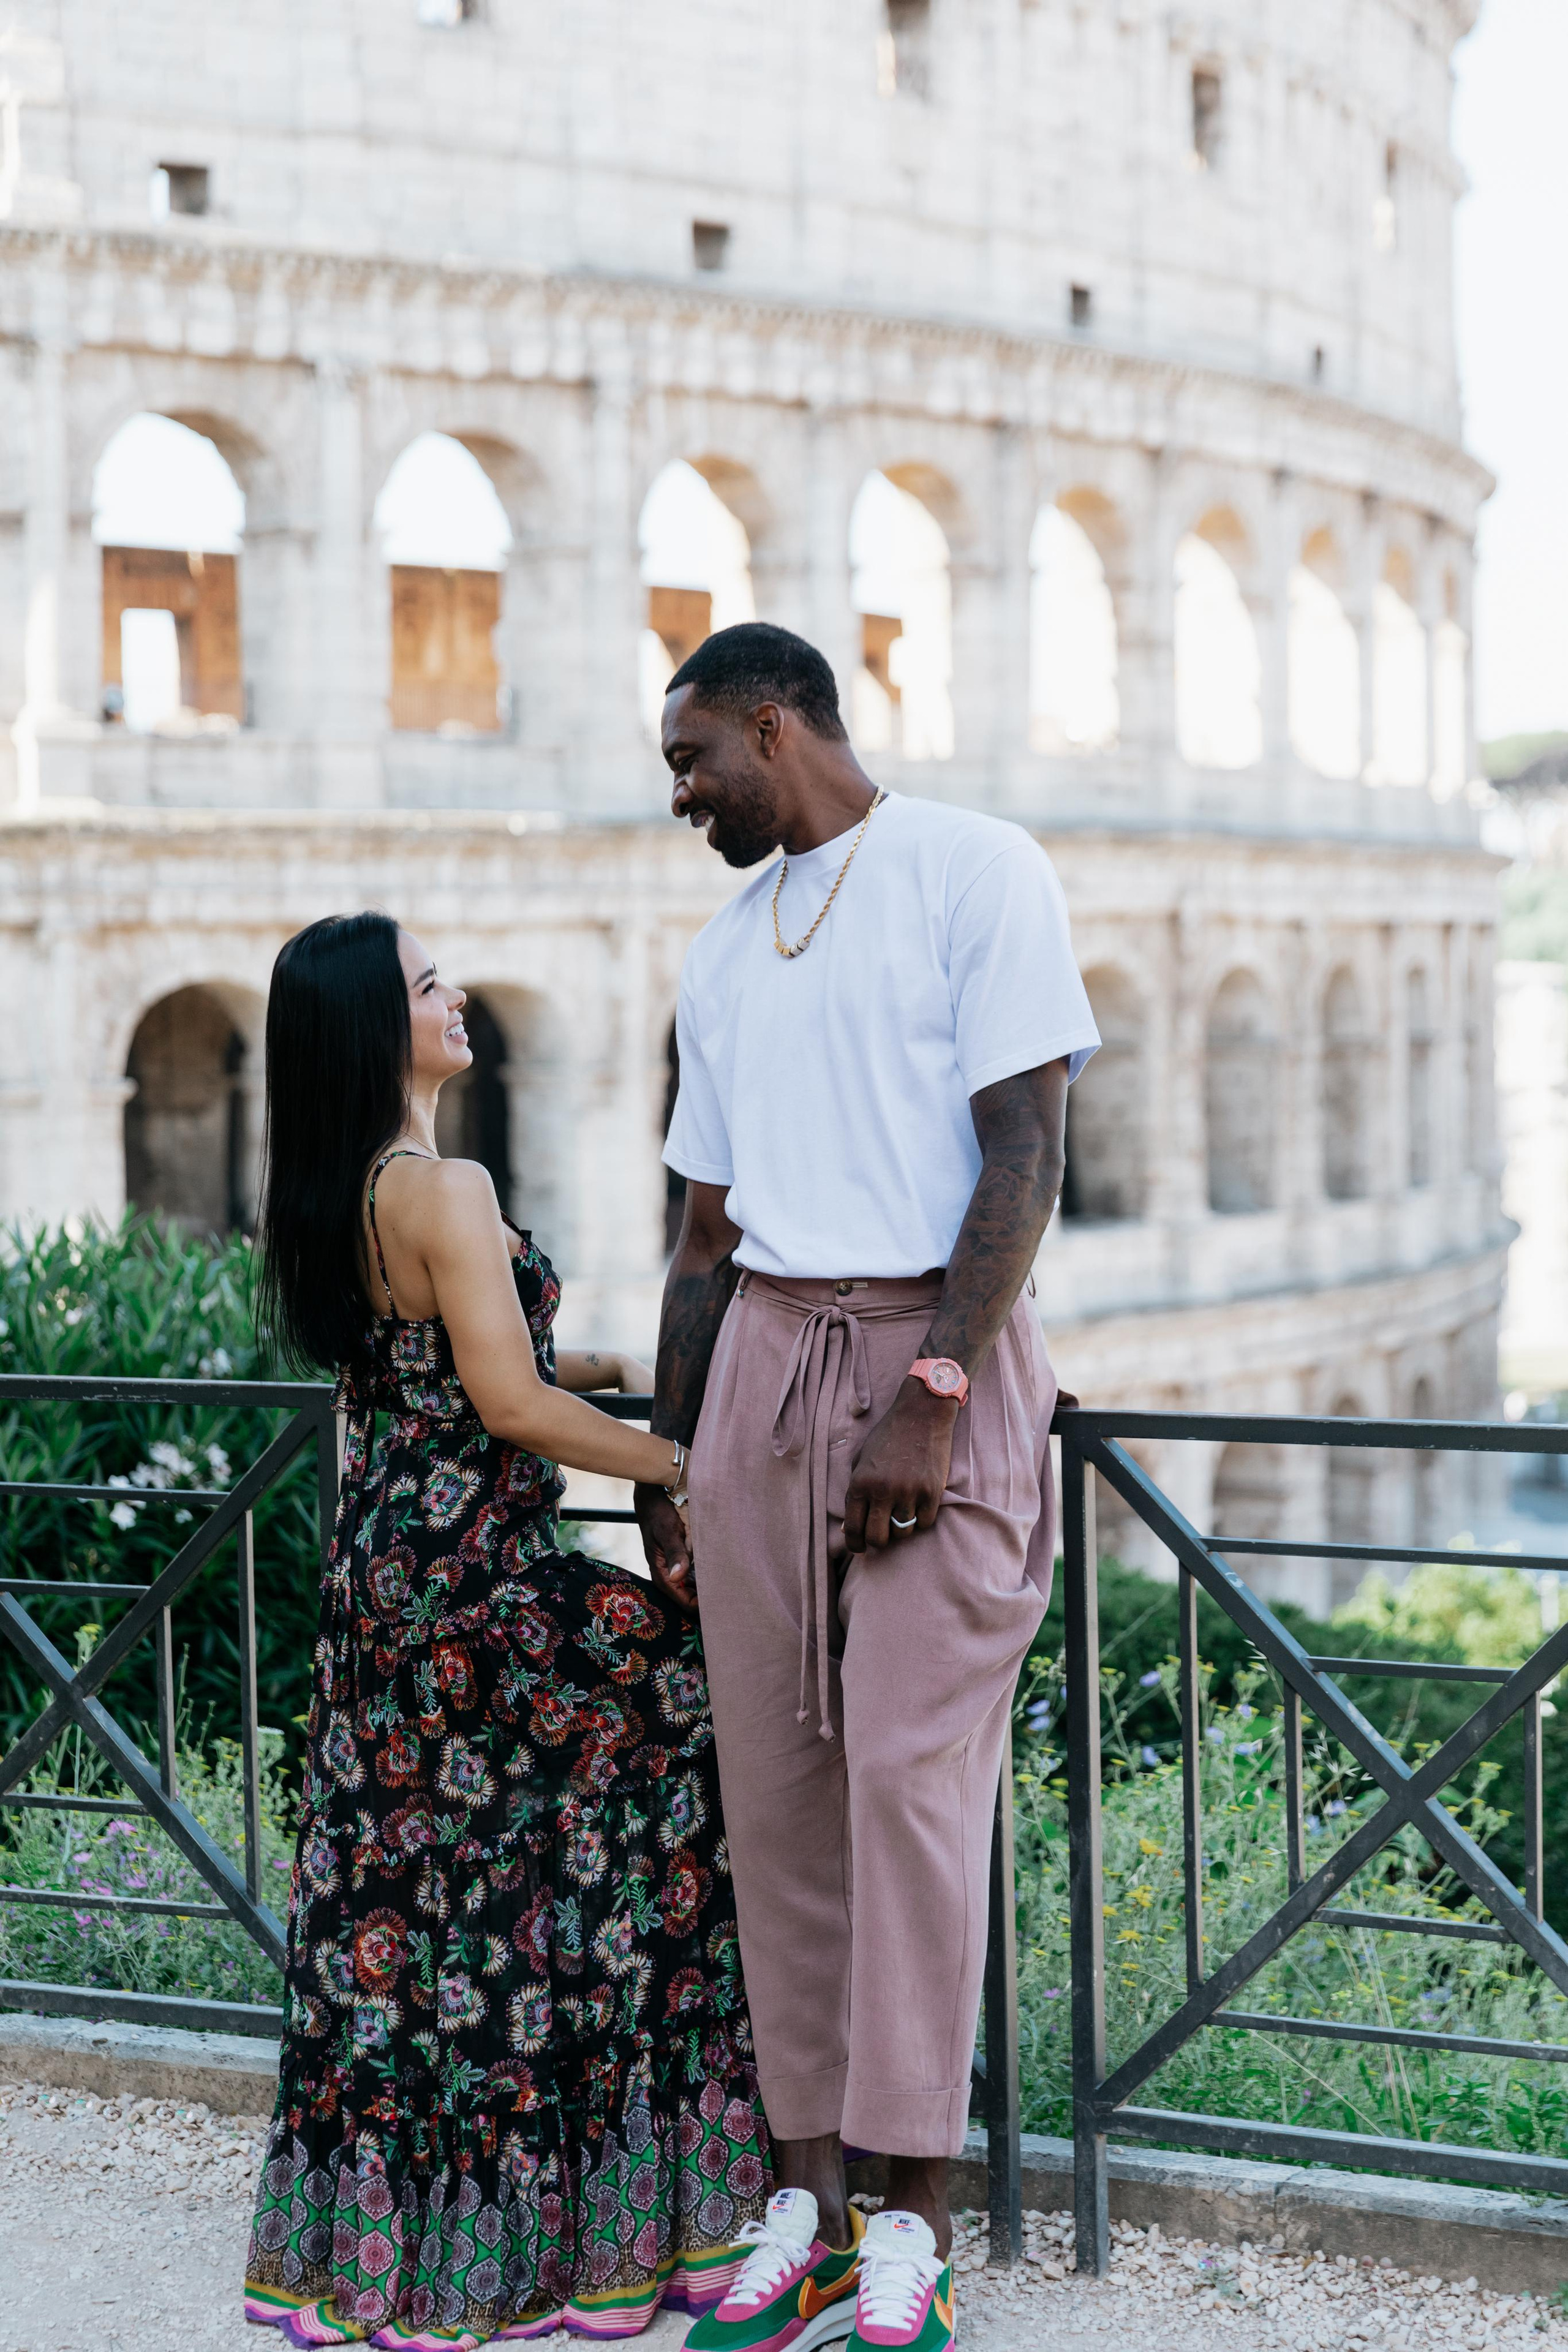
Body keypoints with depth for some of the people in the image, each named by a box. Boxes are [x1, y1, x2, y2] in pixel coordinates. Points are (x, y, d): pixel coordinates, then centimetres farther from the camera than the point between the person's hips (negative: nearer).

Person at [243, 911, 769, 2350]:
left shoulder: (326, 1197, 11)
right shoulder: (446, 1191, -17)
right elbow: (511, 1405, -19)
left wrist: (608, 1370, 21)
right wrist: (683, 1469, -10)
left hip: (382, 1567, 9)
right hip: (477, 1573, -9)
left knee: (406, 1869, 14)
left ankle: (365, 2235, 22)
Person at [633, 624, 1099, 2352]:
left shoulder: (973, 872, -1)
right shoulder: (723, 955, 19)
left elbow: (1023, 1152, -10)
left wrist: (934, 1393, -17)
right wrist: (664, 1462, 16)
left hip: (937, 1352, -6)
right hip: (761, 1363, 6)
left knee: (913, 1773, -9)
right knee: (775, 1786, 2)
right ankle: (806, 2201, 9)